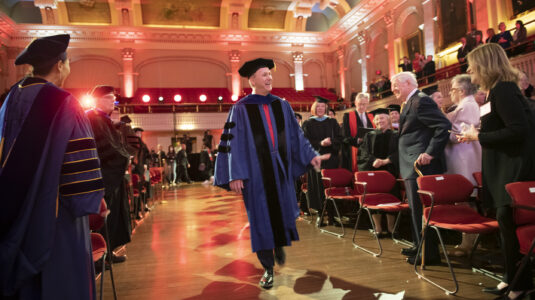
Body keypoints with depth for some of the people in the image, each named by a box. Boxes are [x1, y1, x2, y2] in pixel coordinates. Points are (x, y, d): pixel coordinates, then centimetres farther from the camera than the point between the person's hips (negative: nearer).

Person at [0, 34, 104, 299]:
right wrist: (94, 197, -10)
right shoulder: (63, 102, -17)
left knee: (23, 271, 20)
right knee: (61, 275, 6)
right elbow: (80, 159, -19)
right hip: (54, 206, -7)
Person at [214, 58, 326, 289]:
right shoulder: (240, 109, -4)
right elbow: (233, 143, -7)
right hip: (256, 171, -3)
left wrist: (310, 155, 4)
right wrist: (235, 175, -13)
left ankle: (279, 246, 42)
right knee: (261, 217, 3)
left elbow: (296, 134, 13)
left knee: (284, 211, 10)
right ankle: (268, 268, 18)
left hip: (280, 169, 4)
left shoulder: (282, 105, 9)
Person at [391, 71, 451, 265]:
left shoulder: (421, 101, -14)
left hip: (421, 165, -11)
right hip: (413, 166, 11)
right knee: (416, 208, 18)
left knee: (420, 209, -4)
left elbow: (444, 126, -21)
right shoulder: (409, 104, 17)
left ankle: (429, 253, 8)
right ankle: (420, 246, 31)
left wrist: (430, 153, -23)